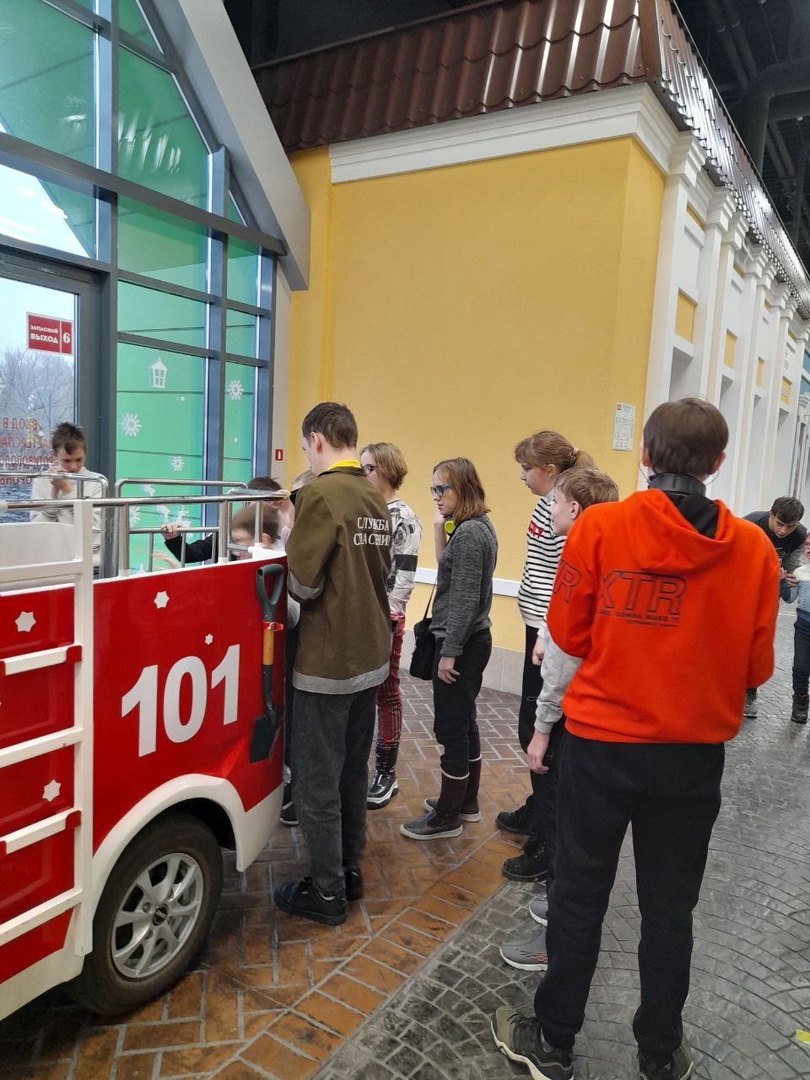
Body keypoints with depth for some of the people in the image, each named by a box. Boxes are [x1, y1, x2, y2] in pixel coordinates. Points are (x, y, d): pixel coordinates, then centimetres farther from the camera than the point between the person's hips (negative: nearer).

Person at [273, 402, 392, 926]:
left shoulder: (320, 494, -17)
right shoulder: (376, 498, 8)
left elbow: (303, 582, -18)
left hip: (327, 662, -8)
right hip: (371, 656, 8)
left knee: (317, 783, 5)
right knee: (353, 771, 20)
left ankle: (327, 893, 18)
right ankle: (350, 871, 34)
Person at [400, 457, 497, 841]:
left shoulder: (468, 533, -19)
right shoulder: (476, 527, 11)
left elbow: (464, 599, -22)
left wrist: (449, 652, -20)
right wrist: (440, 529, 6)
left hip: (460, 644, -11)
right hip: (471, 641, 11)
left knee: (451, 727, 0)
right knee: (463, 723, 19)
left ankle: (447, 816, 14)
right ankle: (465, 800, 33)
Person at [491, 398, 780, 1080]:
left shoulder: (599, 527, -14)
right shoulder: (754, 548, -9)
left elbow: (569, 635, -6)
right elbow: (756, 668, -2)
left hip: (602, 745, -2)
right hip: (694, 756, 2)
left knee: (580, 900, 15)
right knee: (669, 908, 20)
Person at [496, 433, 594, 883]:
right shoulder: (550, 504, 13)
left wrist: (548, 635, -23)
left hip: (550, 632, -10)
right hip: (542, 625, 10)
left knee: (539, 730, -4)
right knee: (533, 725, 20)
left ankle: (548, 843, 6)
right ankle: (537, 811, 37)